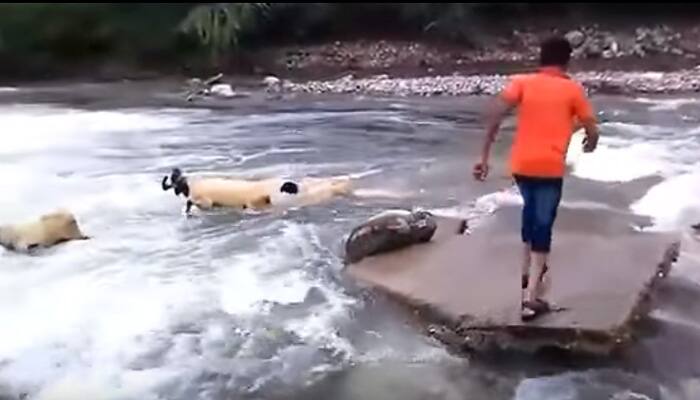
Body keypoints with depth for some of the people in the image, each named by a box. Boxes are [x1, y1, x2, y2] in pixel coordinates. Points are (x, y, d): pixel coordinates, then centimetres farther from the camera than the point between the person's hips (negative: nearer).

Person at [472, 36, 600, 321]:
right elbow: (592, 131, 7)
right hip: (550, 167, -3)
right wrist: (589, 145, 31)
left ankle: (528, 270, 41)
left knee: (530, 210, 28)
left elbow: (495, 115, -7)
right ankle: (531, 299, -2)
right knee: (543, 225, 3)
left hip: (520, 164, 3)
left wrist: (484, 156, -6)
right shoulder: (573, 89, 6)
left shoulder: (522, 82, 8)